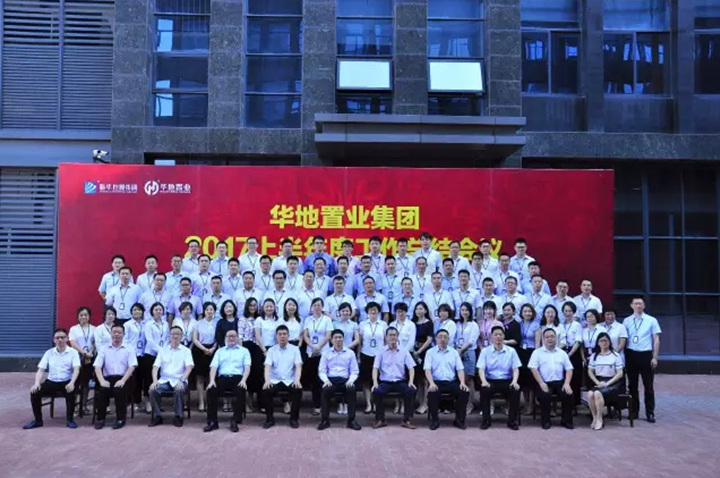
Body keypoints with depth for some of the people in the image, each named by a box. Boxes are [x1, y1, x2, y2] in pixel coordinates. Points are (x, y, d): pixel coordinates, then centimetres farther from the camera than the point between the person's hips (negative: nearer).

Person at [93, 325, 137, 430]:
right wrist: (102, 380, -15)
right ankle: (100, 418, -11)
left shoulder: (129, 349, 10)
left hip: (122, 379, -2)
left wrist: (123, 380, -19)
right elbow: (97, 366, 4)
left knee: (119, 390, -33)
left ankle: (121, 418, -15)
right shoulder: (104, 349, 16)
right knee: (101, 390, -29)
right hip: (108, 378, 2)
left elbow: (132, 367, -2)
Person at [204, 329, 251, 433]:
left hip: (237, 378, -2)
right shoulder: (220, 351, 23)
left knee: (241, 391, -34)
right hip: (223, 378, 2)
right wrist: (212, 380, -10)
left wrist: (243, 380, -15)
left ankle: (235, 421, -25)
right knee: (211, 390, -27)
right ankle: (212, 422, -19)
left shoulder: (244, 350, 17)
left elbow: (247, 367, 4)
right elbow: (214, 367, 10)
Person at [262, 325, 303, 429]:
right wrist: (267, 380, -26)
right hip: (275, 380, 1)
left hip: (290, 381, 0)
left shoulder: (295, 349, 7)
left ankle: (294, 418, -12)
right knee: (266, 390, -30)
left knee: (298, 390, -31)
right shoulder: (271, 350, 8)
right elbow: (267, 367, -6)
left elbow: (298, 366, -4)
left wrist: (297, 380, -24)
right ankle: (269, 419, -9)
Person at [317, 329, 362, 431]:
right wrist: (326, 380, -12)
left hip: (345, 380, 0)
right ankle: (325, 420, -21)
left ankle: (351, 420, -24)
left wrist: (351, 380, -11)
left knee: (352, 389, -33)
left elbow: (355, 371, 10)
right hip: (331, 380, 0)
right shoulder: (326, 352, 13)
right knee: (325, 390, -34)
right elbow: (321, 370, 9)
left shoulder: (350, 353, 13)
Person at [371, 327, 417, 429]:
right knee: (376, 391, -32)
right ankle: (380, 420, -11)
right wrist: (375, 382, -16)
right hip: (385, 382, 0)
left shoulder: (404, 352, 10)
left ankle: (406, 420, -16)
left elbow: (411, 368, 4)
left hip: (400, 382, 1)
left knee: (412, 390, -29)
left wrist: (411, 381, -13)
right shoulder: (381, 352, 8)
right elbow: (375, 368, 0)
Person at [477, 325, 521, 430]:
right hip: (490, 381, -1)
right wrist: (484, 381, -23)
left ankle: (512, 420, -12)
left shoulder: (511, 351, 8)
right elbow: (481, 369, -3)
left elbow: (515, 369, 2)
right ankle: (486, 420, -15)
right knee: (484, 390, -32)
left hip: (507, 381, 1)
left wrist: (514, 381, -18)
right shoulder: (485, 351, 5)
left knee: (516, 390, -30)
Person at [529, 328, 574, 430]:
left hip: (560, 382, 2)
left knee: (568, 394, -25)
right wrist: (541, 383, -16)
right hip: (545, 383, -2)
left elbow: (569, 369, 11)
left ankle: (566, 421, -6)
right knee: (544, 395, -31)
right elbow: (533, 368, -3)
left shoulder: (562, 353, 17)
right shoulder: (537, 352, 7)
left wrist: (567, 383, -6)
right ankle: (545, 421, -11)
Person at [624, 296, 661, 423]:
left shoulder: (651, 320, -1)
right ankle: (634, 411, 20)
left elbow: (656, 339, -1)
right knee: (632, 385, 10)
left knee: (648, 385, 4)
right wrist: (623, 355, 1)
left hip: (646, 355, -2)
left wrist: (655, 357, -7)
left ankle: (650, 413, 12)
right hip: (631, 354, 2)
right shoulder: (626, 321, 4)